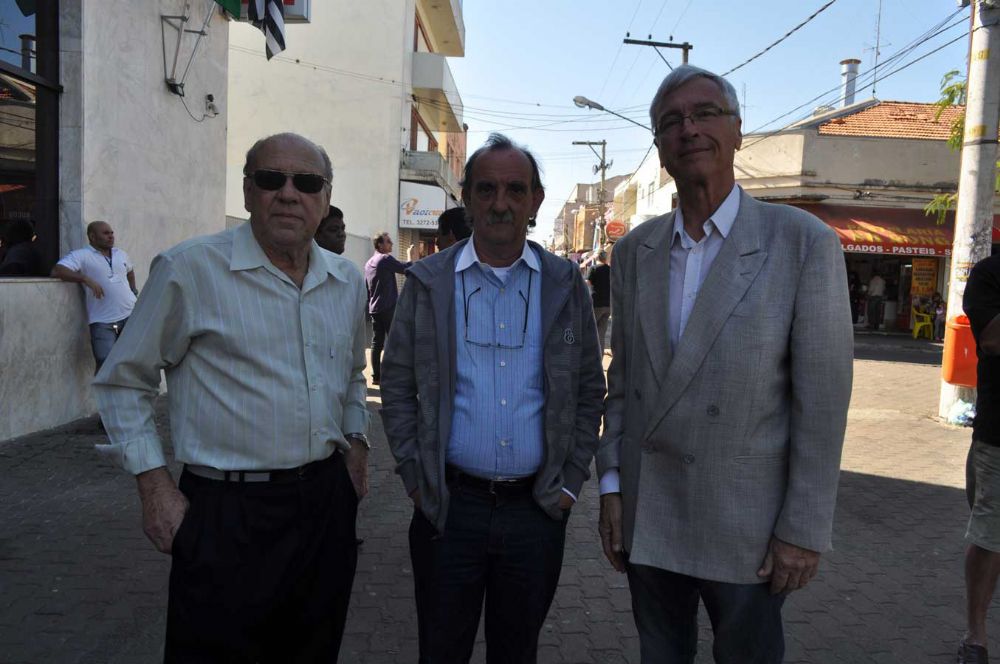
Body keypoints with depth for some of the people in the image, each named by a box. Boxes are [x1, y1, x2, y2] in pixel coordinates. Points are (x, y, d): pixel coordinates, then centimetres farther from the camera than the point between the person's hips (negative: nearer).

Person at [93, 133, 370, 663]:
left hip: (327, 499, 5)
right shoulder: (189, 269, -9)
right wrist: (154, 486, -6)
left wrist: (356, 442, 9)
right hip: (228, 511, -5)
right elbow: (123, 382, -1)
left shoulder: (348, 280, 8)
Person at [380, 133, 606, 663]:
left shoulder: (566, 285, 1)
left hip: (538, 508, 1)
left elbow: (589, 392, 6)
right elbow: (397, 386, 3)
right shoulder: (428, 282, -1)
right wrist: (415, 479, -2)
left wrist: (569, 483, 1)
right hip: (448, 505, 0)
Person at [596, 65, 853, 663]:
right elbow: (622, 379, 7)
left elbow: (823, 399, -11)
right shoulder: (633, 252, 3)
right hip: (645, 518, 4)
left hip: (745, 524, -3)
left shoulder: (805, 242, -11)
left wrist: (804, 531, -10)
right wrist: (611, 483, 4)